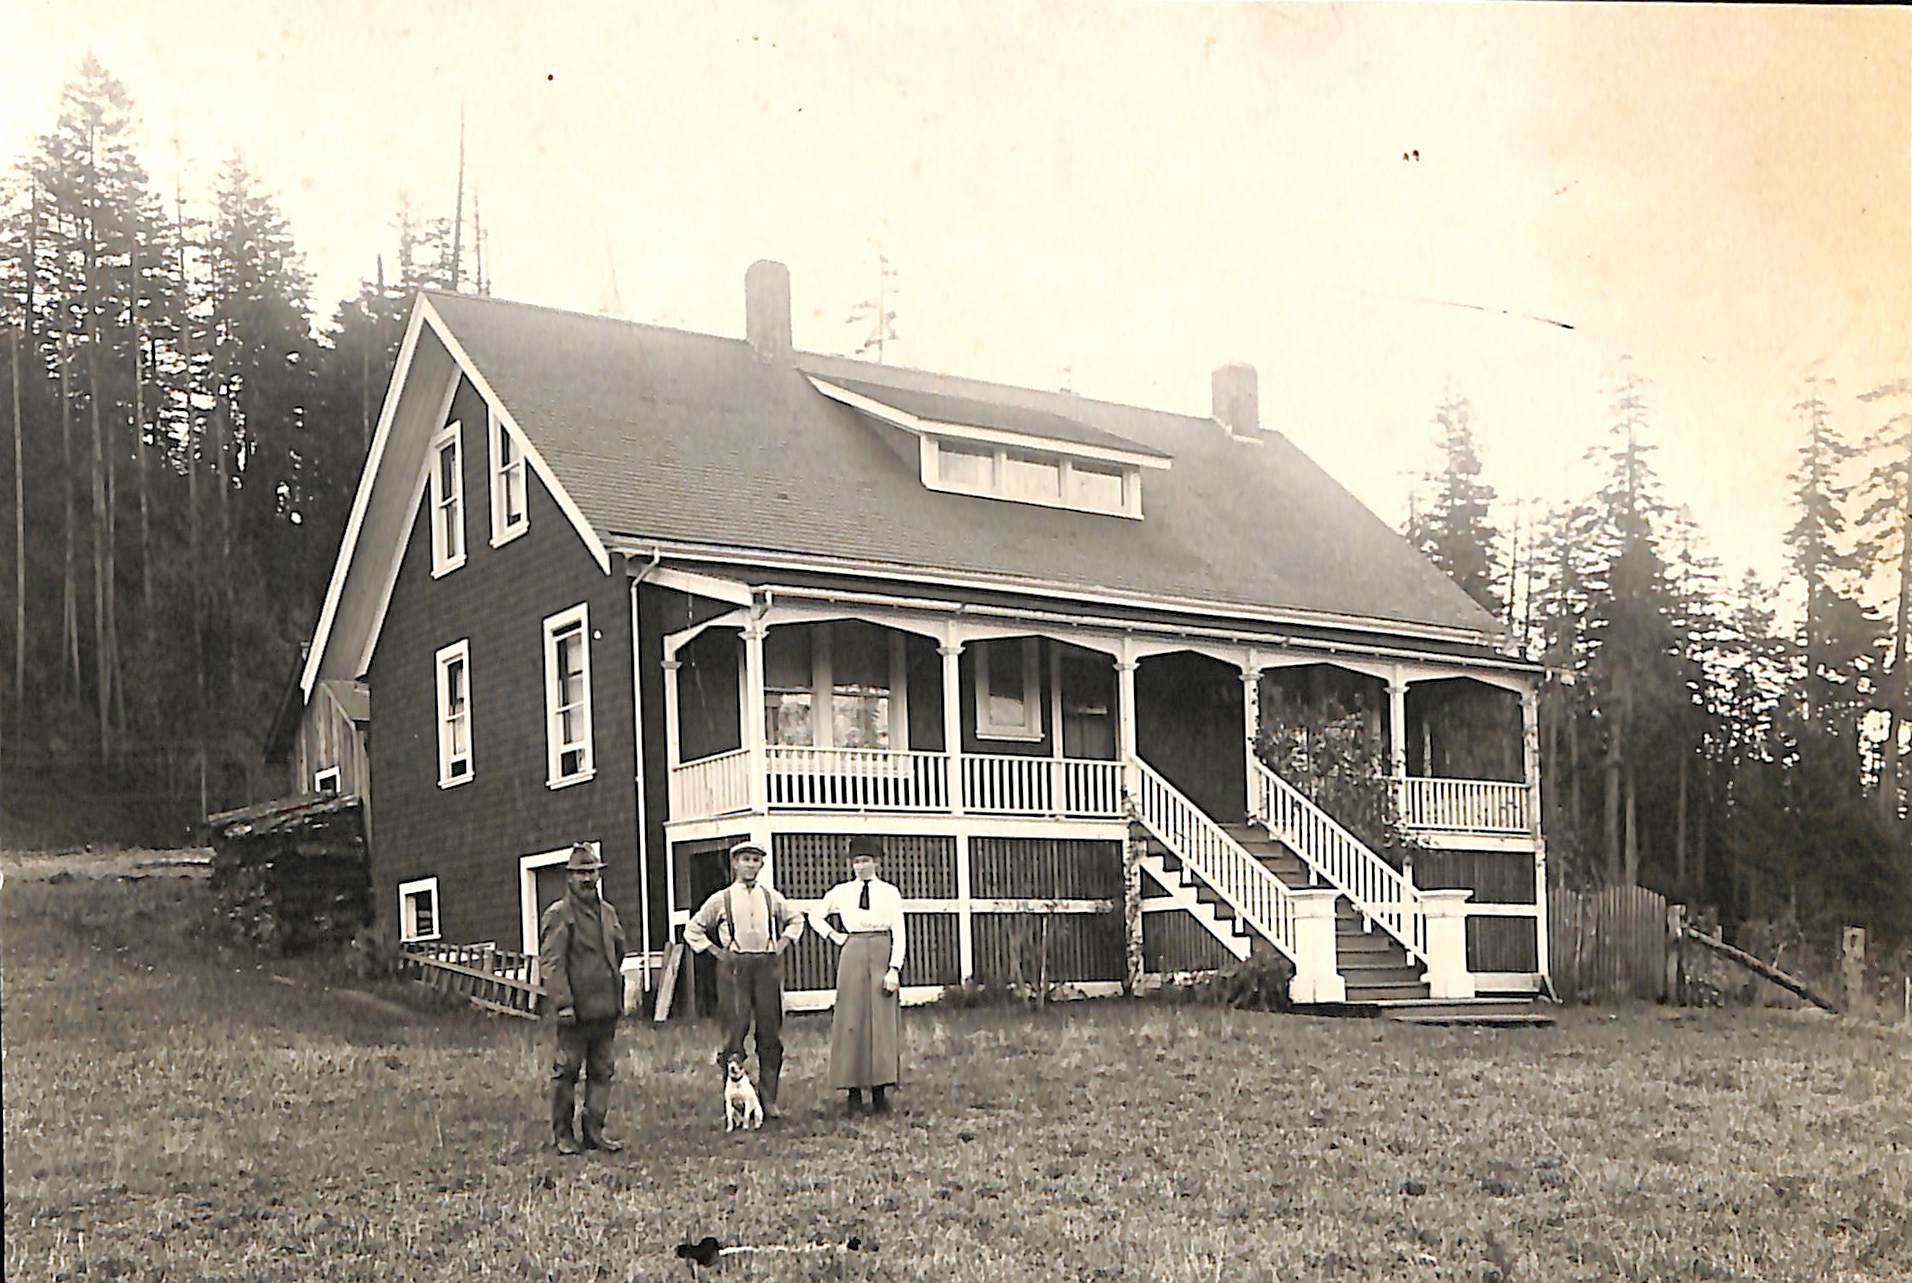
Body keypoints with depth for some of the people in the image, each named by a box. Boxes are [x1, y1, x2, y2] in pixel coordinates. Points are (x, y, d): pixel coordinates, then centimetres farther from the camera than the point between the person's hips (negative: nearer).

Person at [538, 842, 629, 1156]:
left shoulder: (608, 912, 14)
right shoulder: (558, 915, -6)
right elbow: (550, 963, -12)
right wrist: (563, 1003, -18)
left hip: (606, 1008, 7)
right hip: (576, 1009, -6)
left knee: (603, 1071, 8)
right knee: (567, 1071, -1)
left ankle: (594, 1130, 15)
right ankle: (562, 1134, 8)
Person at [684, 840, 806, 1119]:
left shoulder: (771, 898, 9)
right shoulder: (721, 900, 3)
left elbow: (796, 920, 26)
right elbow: (692, 931, 11)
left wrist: (782, 945, 12)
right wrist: (716, 952, 2)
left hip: (768, 966, 2)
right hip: (734, 968, -2)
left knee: (771, 1034, 2)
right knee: (735, 1032, -5)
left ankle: (769, 1100, 9)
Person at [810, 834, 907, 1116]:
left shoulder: (889, 892, 5)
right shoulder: (841, 892, 9)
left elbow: (899, 933, 0)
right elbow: (815, 918, 22)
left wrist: (894, 968, -10)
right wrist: (834, 936, 8)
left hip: (882, 955, -1)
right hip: (853, 956, 1)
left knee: (883, 1022, -3)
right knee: (852, 1021, -2)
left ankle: (880, 1092, 1)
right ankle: (854, 1093, 1)